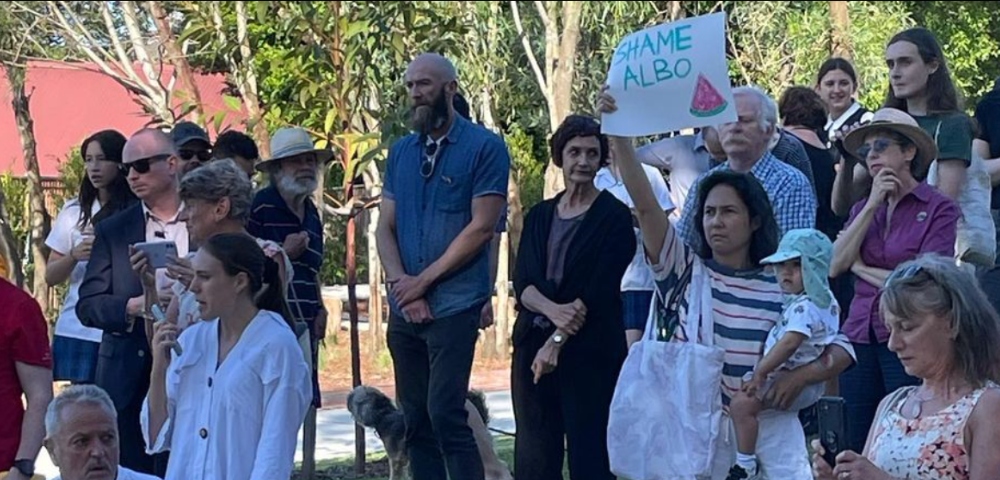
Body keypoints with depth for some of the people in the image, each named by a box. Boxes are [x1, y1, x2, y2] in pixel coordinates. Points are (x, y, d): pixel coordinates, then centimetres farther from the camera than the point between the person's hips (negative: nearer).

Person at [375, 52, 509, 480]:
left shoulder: (484, 147, -3)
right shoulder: (400, 151, 14)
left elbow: (481, 227, -10)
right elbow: (385, 227, 10)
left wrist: (423, 281, -10)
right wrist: (401, 285, -8)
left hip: (454, 306, -6)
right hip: (404, 309, 6)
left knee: (445, 414, -13)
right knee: (415, 419, 8)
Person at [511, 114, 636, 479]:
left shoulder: (613, 217, -1)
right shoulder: (539, 216, 14)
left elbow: (598, 291, -10)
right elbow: (522, 283, 3)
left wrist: (558, 340, -15)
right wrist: (553, 310, -17)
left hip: (590, 351, -5)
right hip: (533, 342, 5)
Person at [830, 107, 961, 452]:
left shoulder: (939, 209, -4)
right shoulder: (863, 208, 14)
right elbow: (835, 266, -1)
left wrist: (862, 268, 1)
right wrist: (872, 205, -5)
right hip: (861, 338, 5)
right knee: (854, 448, 6)